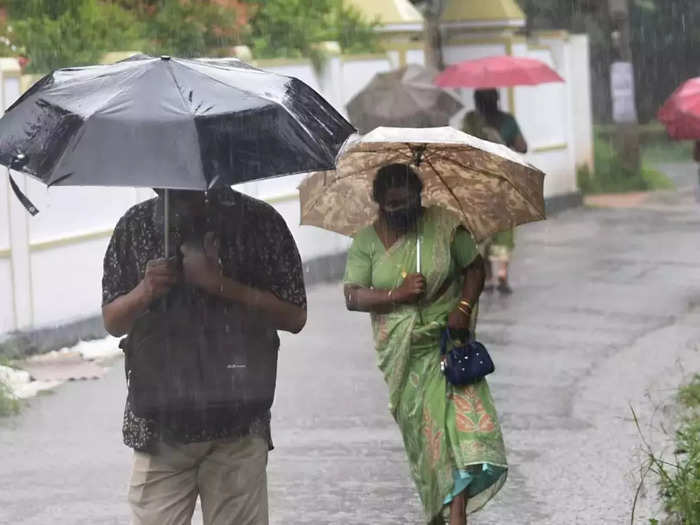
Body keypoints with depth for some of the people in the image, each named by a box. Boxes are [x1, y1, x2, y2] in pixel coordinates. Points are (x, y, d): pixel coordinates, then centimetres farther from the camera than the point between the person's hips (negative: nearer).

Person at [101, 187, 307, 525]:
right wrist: (144, 292, -10)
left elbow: (294, 317, -2)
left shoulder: (258, 222, 1)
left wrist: (220, 283, -13)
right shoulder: (135, 227, 8)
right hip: (158, 426, 2)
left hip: (237, 423, -2)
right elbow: (111, 322, 12)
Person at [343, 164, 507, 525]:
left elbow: (474, 267, 5)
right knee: (420, 427, 5)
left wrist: (464, 307, -11)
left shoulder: (444, 225, -2)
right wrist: (397, 295, -20)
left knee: (460, 411, -18)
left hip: (447, 337, -1)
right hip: (401, 351, 1)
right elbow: (352, 297, -6)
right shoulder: (367, 241, -1)